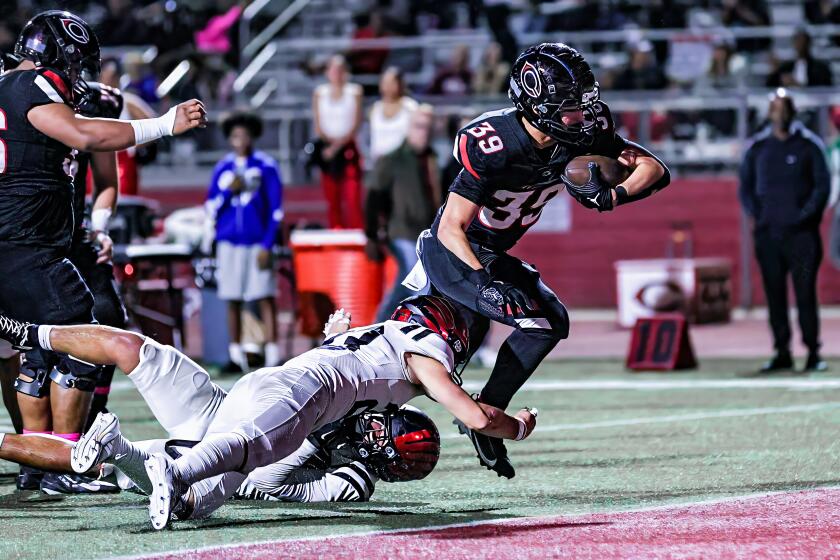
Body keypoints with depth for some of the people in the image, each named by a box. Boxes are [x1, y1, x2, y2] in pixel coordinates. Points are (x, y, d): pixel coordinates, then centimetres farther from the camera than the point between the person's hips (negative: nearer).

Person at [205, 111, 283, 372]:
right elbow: (211, 209, 8)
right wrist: (228, 191, -10)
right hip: (229, 243, 3)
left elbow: (276, 209, 0)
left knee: (265, 298, -7)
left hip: (257, 243, -3)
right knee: (233, 301, 4)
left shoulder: (266, 166, 1)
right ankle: (236, 356, 10)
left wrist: (267, 245, -8)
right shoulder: (222, 169, 9)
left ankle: (272, 356, -8)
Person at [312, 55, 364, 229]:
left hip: (347, 149, -3)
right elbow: (318, 126, 5)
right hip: (327, 149, 3)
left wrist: (338, 144, -14)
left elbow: (356, 125, -4)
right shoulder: (320, 93, 7)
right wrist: (328, 142, -12)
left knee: (353, 200, -12)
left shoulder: (354, 92, -1)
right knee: (332, 201, 6)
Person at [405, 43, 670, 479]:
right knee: (542, 319, -23)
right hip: (450, 252, -8)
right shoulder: (494, 145, -31)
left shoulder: (580, 132, -13)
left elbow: (654, 169, -7)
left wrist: (610, 196, -26)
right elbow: (452, 228, -28)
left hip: (490, 256, 8)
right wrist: (486, 280, -42)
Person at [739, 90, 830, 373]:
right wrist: (754, 214, 1)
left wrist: (807, 214, -9)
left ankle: (813, 352, -5)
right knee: (774, 294, 2)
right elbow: (746, 187, 17)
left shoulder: (809, 144, 5)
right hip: (768, 231, 3)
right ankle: (782, 353, 7)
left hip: (801, 232, -3)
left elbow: (822, 184, 2)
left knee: (805, 293, -8)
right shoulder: (757, 147, 13)